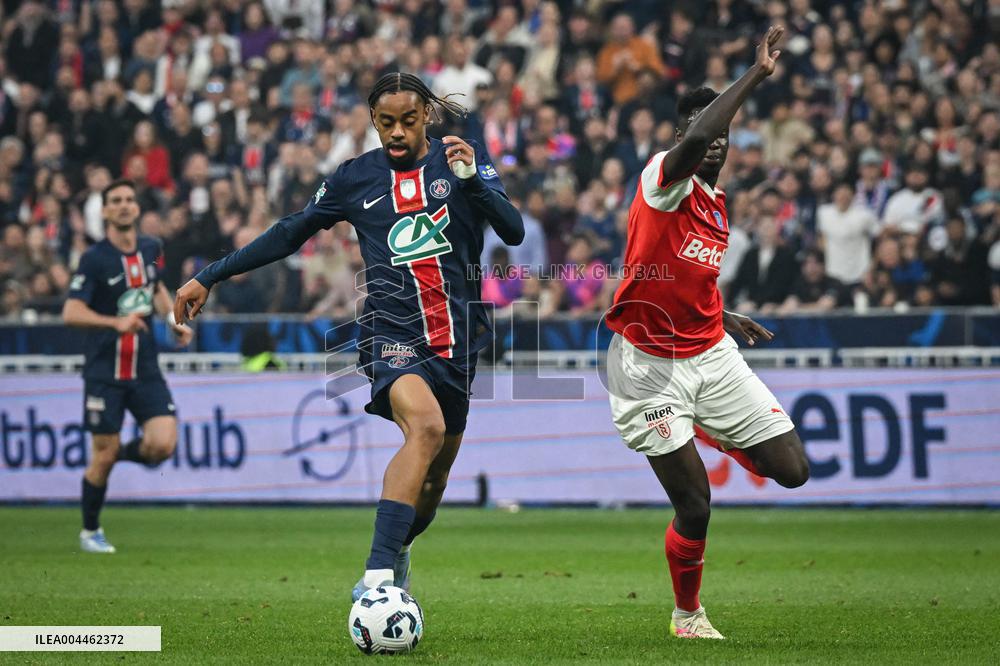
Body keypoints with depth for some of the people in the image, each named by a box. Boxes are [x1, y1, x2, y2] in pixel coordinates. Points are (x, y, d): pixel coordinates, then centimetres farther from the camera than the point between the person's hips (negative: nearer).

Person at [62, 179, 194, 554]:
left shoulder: (151, 249, 4)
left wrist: (173, 320, 8)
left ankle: (117, 454, 21)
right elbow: (71, 312, -19)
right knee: (104, 455, -1)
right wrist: (116, 322, -32)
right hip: (104, 371, -4)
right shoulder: (94, 259, -12)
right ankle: (90, 532, 20)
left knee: (163, 445, -12)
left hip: (145, 369, 4)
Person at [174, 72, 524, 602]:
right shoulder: (356, 178, 5)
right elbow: (290, 234, 13)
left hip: (457, 338, 3)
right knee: (426, 425, -31)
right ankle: (377, 576, -39)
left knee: (434, 475, 11)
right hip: (391, 333, -3)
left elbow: (513, 232, -7)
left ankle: (395, 556, 42)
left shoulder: (462, 159, 4)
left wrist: (472, 177, -23)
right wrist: (209, 277, 13)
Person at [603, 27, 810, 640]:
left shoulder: (717, 205, 11)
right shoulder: (666, 182, -15)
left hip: (710, 355, 7)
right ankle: (687, 614, 18)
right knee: (695, 505, -9)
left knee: (792, 471, 0)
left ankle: (712, 433, 31)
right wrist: (756, 75, -36)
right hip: (650, 368, -7)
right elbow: (693, 140, -40)